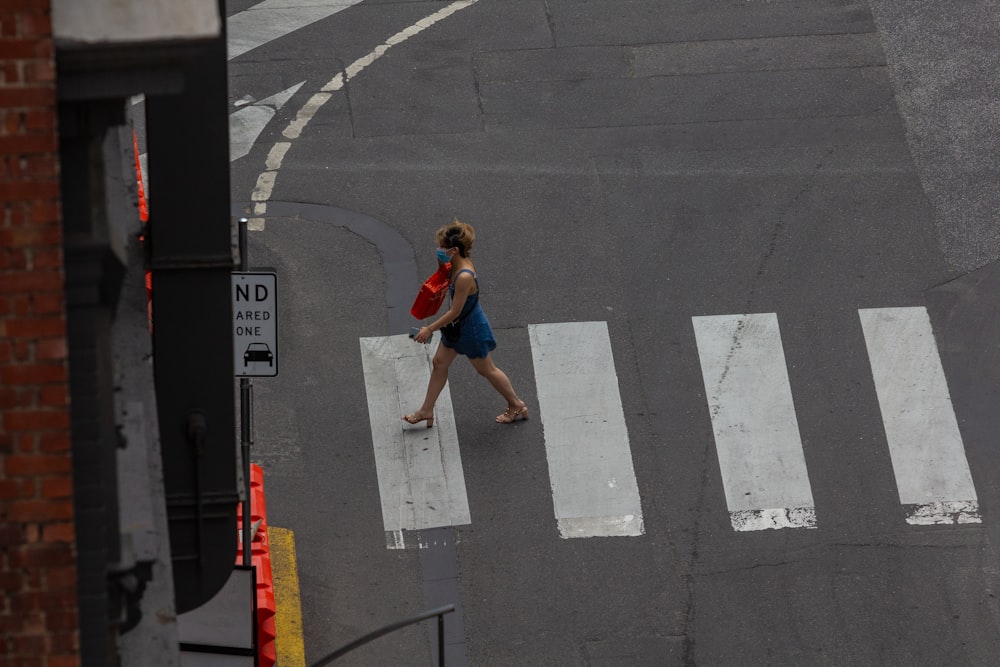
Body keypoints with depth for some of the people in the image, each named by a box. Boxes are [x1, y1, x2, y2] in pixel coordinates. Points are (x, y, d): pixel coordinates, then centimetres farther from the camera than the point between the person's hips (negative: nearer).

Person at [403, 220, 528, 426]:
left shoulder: (464, 277, -36)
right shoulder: (460, 264, -8)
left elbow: (455, 311, -28)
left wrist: (430, 329, -20)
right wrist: (442, 265, -9)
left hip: (471, 328, -9)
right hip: (458, 325, 9)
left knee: (486, 370, 10)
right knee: (439, 363, 16)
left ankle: (517, 405, 30)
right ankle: (426, 411, 28)